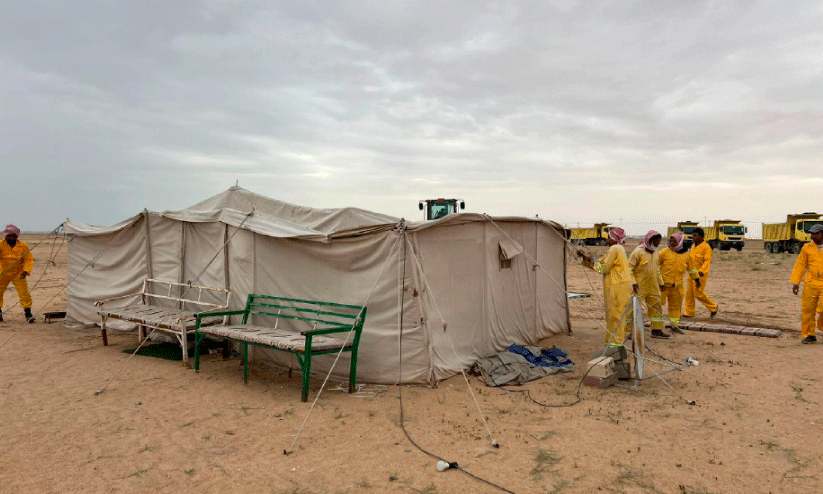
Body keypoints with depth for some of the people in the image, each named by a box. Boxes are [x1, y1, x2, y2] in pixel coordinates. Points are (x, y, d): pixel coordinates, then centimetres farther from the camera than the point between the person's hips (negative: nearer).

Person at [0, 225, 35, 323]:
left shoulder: (23, 246, -3)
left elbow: (29, 260, -1)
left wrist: (26, 271, -14)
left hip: (18, 274, -1)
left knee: (24, 292, -8)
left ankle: (28, 313, -1)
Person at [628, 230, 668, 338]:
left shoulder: (655, 253, 13)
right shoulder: (638, 252, -11)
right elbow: (629, 268, -13)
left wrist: (660, 282, 21)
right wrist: (633, 283, -19)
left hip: (653, 287, 8)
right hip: (639, 287, -8)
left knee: (656, 307, 10)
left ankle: (656, 330, 20)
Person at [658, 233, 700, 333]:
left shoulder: (686, 255, 7)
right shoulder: (665, 252, -4)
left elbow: (691, 268, 21)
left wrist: (696, 279, 28)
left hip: (677, 285, 4)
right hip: (663, 284, -4)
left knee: (676, 306, 11)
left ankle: (674, 325, 24)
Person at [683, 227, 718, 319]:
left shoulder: (706, 247, -12)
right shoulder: (693, 246, 12)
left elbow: (707, 261, -20)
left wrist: (702, 270, -32)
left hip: (700, 274, -8)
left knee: (698, 293, -6)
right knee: (689, 293, 6)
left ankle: (713, 307, 15)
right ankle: (689, 312, 13)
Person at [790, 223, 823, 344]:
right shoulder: (807, 248, 7)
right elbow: (800, 265, 7)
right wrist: (795, 282, 1)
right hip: (810, 284, 2)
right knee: (807, 310, 1)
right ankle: (808, 335, 13)